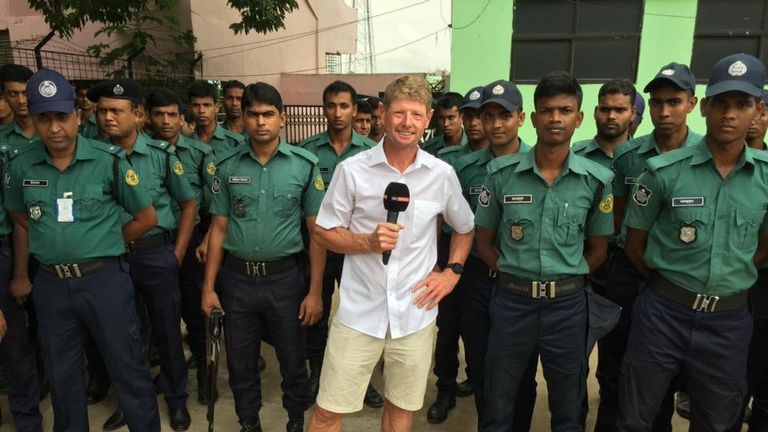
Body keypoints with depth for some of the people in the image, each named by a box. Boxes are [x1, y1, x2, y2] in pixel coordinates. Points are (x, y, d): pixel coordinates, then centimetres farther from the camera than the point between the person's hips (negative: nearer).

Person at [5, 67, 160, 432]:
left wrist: (104, 245, 1)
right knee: (62, 375, 20)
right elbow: (19, 215, 19)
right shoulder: (21, 167, 0)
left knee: (128, 368, 7)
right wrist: (53, 243, 7)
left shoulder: (109, 160, -10)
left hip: (104, 279, -3)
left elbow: (146, 217, -4)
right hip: (50, 284, 4)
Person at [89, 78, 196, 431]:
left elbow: (188, 204, 1)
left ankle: (176, 399, 29)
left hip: (155, 254, -2)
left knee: (167, 330, 9)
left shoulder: (161, 155, -7)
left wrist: (177, 256, -2)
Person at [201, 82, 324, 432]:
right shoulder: (227, 165, 0)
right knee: (240, 360, 16)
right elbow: (219, 228, 5)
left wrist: (315, 291, -7)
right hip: (236, 278, 2)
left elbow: (317, 232, -5)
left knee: (292, 358, 14)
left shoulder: (305, 165, -6)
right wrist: (208, 286, 2)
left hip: (285, 277, -2)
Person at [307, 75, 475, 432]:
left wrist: (453, 272, 2)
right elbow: (325, 233, -2)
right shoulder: (351, 170, -9)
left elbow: (465, 229, 15)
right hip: (360, 312, -2)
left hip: (415, 313, 2)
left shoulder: (443, 174, -1)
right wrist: (370, 242, -18)